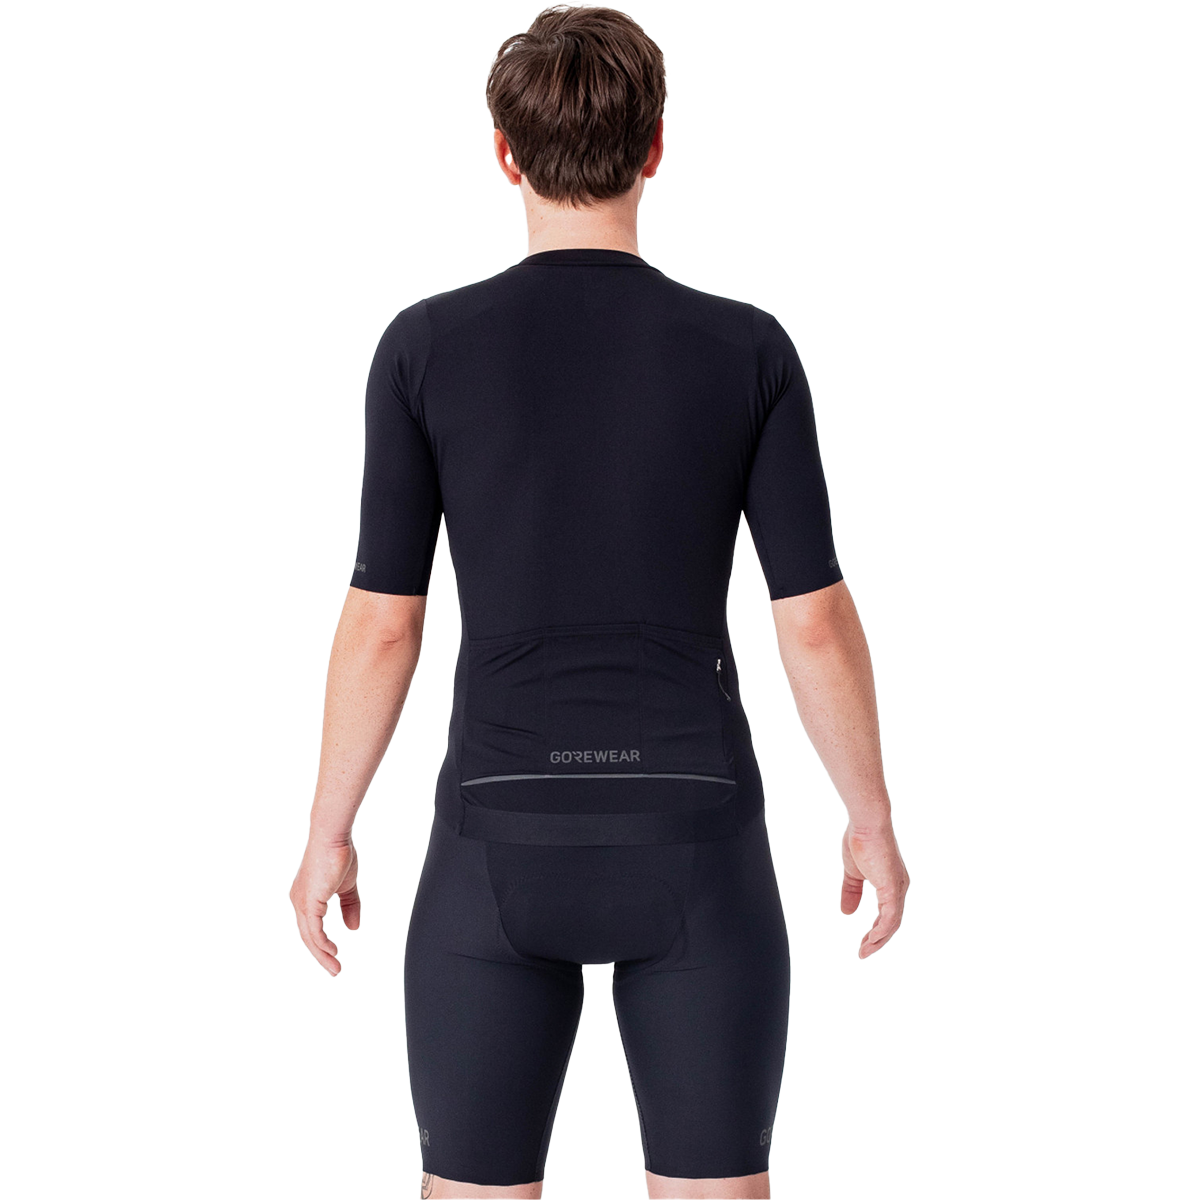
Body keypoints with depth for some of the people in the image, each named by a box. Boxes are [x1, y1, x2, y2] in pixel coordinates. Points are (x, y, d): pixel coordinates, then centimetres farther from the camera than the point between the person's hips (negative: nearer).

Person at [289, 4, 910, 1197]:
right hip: (693, 842, 0)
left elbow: (381, 621, -4)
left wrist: (326, 834, 9)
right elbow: (817, 620, -4)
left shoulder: (425, 346, -6)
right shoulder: (748, 350, -5)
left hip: (503, 844, 0)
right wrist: (874, 820, 11)